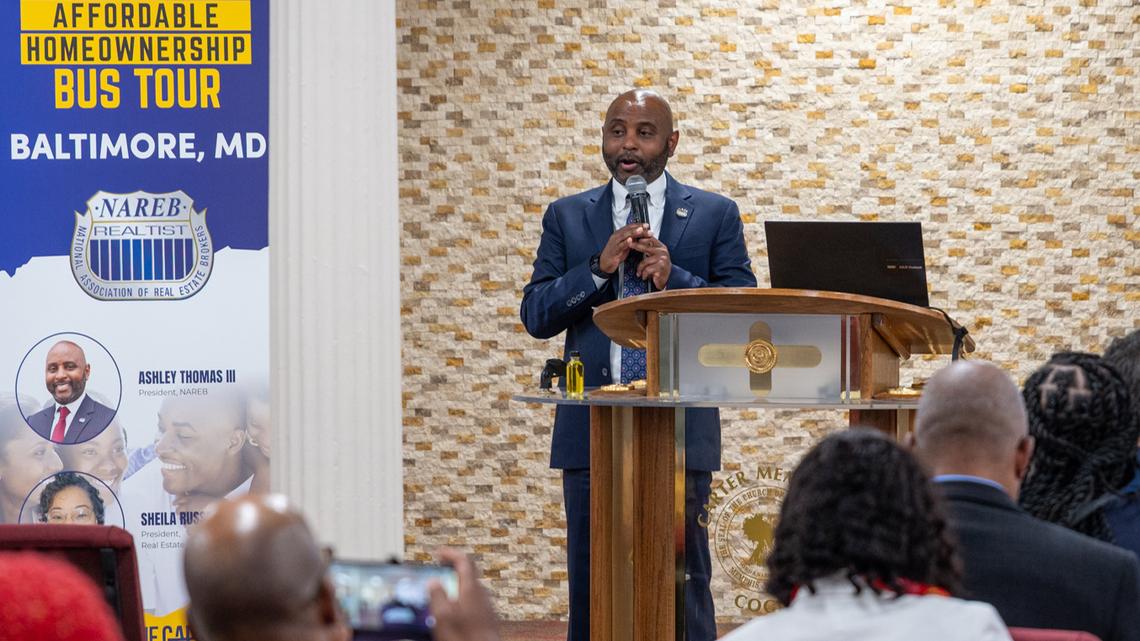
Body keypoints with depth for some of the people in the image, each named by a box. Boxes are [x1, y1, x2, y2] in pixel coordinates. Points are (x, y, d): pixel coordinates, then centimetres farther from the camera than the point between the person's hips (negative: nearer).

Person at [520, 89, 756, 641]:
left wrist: (676, 278, -15)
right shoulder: (568, 217, 11)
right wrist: (599, 268, -11)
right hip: (592, 428, 2)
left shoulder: (715, 216, 6)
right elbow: (536, 316, 3)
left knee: (682, 584, -2)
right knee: (590, 585, 5)